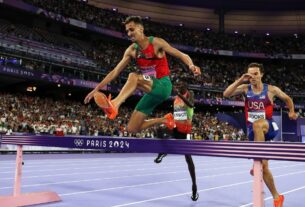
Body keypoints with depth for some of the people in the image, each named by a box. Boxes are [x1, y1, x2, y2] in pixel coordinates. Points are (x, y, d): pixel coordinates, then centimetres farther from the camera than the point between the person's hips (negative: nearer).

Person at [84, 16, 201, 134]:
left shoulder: (156, 43, -9)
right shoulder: (131, 50, 4)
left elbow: (182, 55, -9)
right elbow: (115, 71, 5)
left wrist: (191, 66, -31)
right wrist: (96, 89, 0)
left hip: (163, 86, -7)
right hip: (152, 89, 7)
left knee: (133, 76, -34)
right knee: (132, 128, 5)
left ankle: (114, 105, -49)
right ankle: (164, 120, 22)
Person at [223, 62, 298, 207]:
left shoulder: (271, 90, -2)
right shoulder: (245, 88, 0)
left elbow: (287, 99, 15)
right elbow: (226, 94, -15)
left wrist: (291, 111, -2)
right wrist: (240, 80, -21)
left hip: (268, 127, -2)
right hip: (253, 131, 2)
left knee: (257, 124, -39)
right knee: (264, 167, 3)